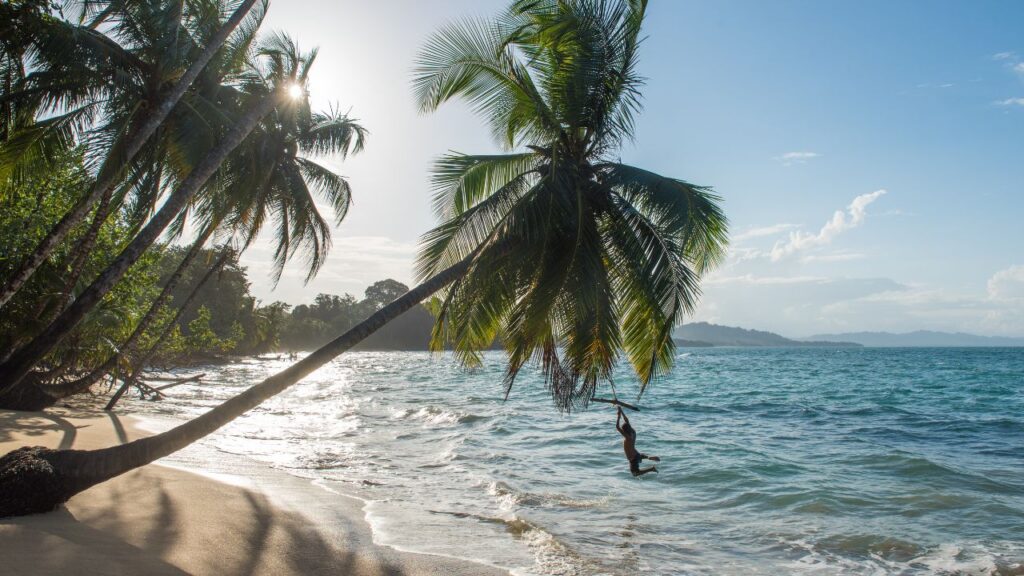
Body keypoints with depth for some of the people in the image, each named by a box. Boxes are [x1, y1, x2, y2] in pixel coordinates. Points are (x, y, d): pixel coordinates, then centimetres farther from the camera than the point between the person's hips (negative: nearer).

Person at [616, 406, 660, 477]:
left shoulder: (628, 437, -29)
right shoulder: (633, 432, -7)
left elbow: (617, 427, -34)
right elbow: (627, 421, 6)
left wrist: (619, 416, -27)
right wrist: (621, 412, 4)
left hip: (633, 459, -9)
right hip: (636, 454, 9)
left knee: (635, 474, 5)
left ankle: (651, 469, -4)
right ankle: (648, 457, 16)